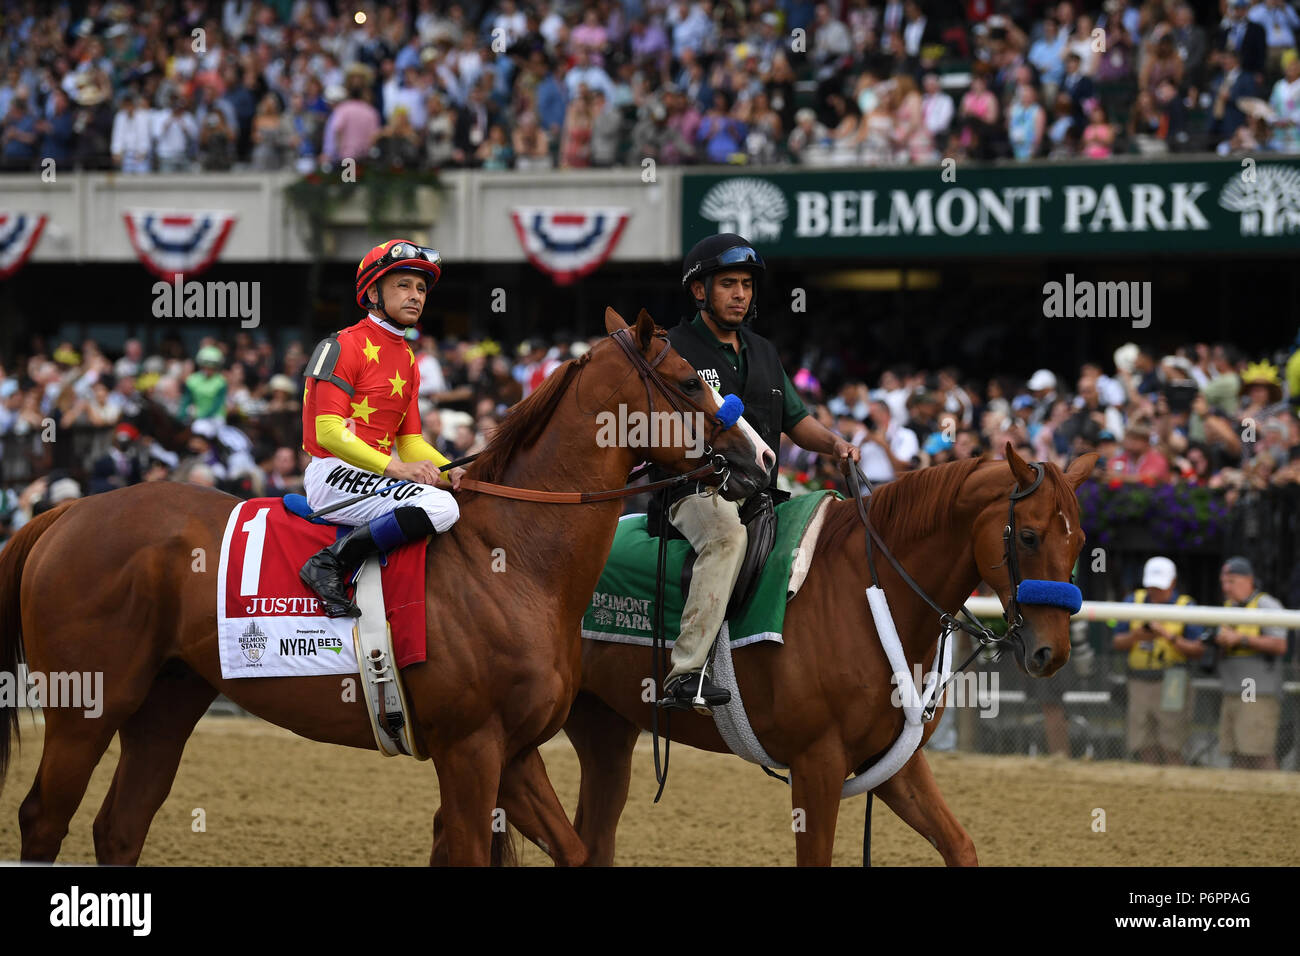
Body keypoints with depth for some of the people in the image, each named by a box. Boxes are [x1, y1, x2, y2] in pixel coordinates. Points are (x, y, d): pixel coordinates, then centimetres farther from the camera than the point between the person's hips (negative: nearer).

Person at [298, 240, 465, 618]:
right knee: (440, 507, -29)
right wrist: (396, 467, -23)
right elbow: (329, 430, -16)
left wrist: (450, 471, -2)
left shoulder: (407, 360, 21)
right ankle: (331, 562, -22)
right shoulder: (344, 346, -7)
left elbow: (410, 441, 19)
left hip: (373, 475, 9)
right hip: (334, 476, -9)